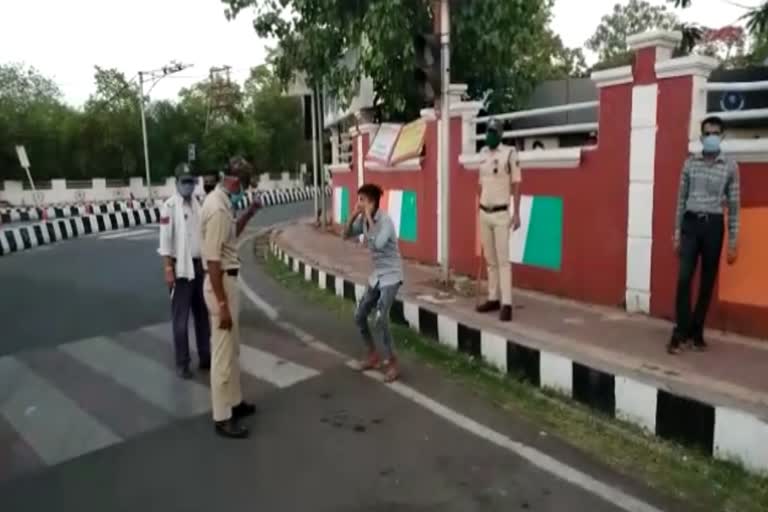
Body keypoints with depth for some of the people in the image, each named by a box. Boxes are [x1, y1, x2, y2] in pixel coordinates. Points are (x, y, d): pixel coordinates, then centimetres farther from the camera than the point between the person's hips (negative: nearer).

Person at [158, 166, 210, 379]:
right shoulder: (170, 206, -10)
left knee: (202, 314, 14)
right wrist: (168, 269, -17)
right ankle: (182, 363, 13)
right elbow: (165, 241, -13)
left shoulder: (198, 203, 10)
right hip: (181, 267, -6)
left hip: (200, 265, 7)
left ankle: (205, 357, 26)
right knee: (181, 318, 2)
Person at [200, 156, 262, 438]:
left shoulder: (221, 201, 8)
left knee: (232, 349, 20)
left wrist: (249, 213, 13)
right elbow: (212, 260, -25)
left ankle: (234, 402, 34)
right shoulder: (217, 208, -22)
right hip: (221, 283, -10)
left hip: (227, 280, 10)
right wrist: (222, 304, -24)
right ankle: (222, 417, 12)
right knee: (223, 353, 0)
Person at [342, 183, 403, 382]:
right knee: (360, 316, 11)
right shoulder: (364, 220, 2)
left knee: (379, 320, -17)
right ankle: (373, 356, 27)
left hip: (390, 276, -9)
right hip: (376, 275, 9)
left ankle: (392, 364, -2)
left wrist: (369, 217, -29)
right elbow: (345, 235, 6)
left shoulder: (385, 221, -22)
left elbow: (378, 244, -37)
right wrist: (354, 215, -8)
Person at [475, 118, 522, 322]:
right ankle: (493, 299, 17)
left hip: (501, 214, -6)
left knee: (503, 260, -5)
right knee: (490, 260, 10)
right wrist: (478, 211, 15)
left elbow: (516, 185, -7)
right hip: (484, 213, 6)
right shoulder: (483, 154, 9)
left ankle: (506, 304, -3)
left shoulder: (509, 153, -8)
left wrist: (516, 213, -10)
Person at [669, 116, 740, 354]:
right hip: (691, 223, 0)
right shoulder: (690, 163, 6)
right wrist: (677, 233, 5)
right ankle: (680, 332, -1)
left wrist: (733, 241, -1)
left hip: (714, 226, 0)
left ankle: (697, 331, 18)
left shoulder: (730, 166, 2)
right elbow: (681, 198, 9)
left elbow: (734, 205, 2)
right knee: (684, 278, -8)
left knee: (707, 282, 6)